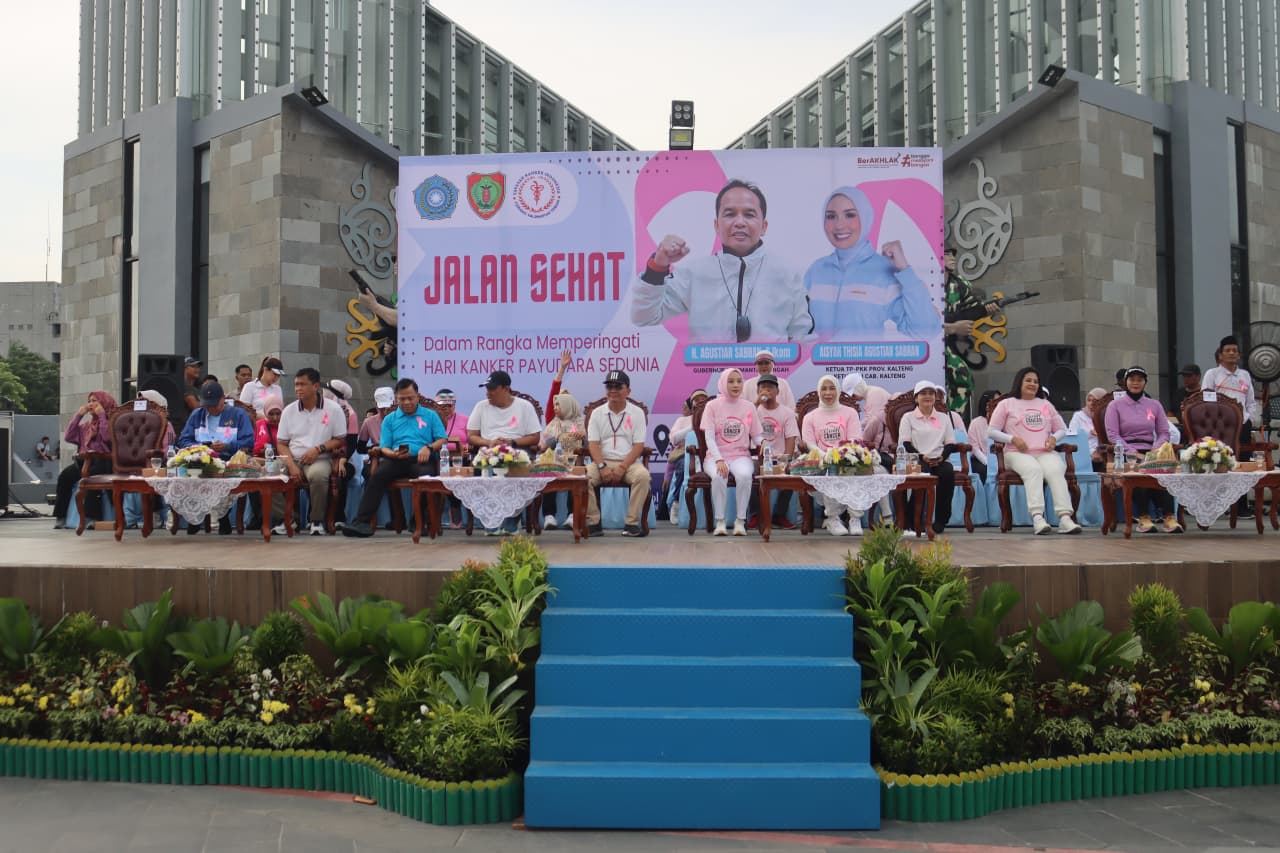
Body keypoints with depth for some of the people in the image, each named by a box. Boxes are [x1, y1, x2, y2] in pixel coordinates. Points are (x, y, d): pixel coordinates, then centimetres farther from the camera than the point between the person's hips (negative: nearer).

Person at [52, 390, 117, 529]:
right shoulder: (86, 424, 25)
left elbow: (107, 437, -15)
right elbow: (68, 437, 13)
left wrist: (101, 415, -8)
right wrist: (78, 415, 11)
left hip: (102, 461, -6)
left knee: (89, 475, -36)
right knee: (64, 475, -22)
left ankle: (92, 517, -35)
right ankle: (61, 517, -20)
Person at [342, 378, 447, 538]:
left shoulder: (430, 416, 19)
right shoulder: (389, 419, 23)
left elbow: (442, 440, 8)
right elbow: (384, 447, 13)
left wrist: (429, 448, -13)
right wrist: (393, 453, -11)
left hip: (421, 459, -2)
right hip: (396, 460, 2)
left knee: (426, 475, -37)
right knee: (376, 477, -29)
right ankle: (362, 521, -34)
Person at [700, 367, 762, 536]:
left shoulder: (749, 407, 8)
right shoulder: (712, 406, 1)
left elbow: (757, 436, 8)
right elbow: (709, 437, -6)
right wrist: (719, 460, -21)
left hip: (741, 456, 1)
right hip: (716, 456, -1)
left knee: (745, 475, -34)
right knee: (719, 476, -35)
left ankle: (740, 521, -20)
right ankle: (720, 522, -21)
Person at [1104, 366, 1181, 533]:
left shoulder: (1154, 405, 22)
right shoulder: (1115, 405, 11)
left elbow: (1164, 433, 16)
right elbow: (1112, 435, 0)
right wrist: (1132, 452, -14)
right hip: (1126, 453, -2)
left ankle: (1169, 517, -40)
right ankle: (1144, 518, -35)